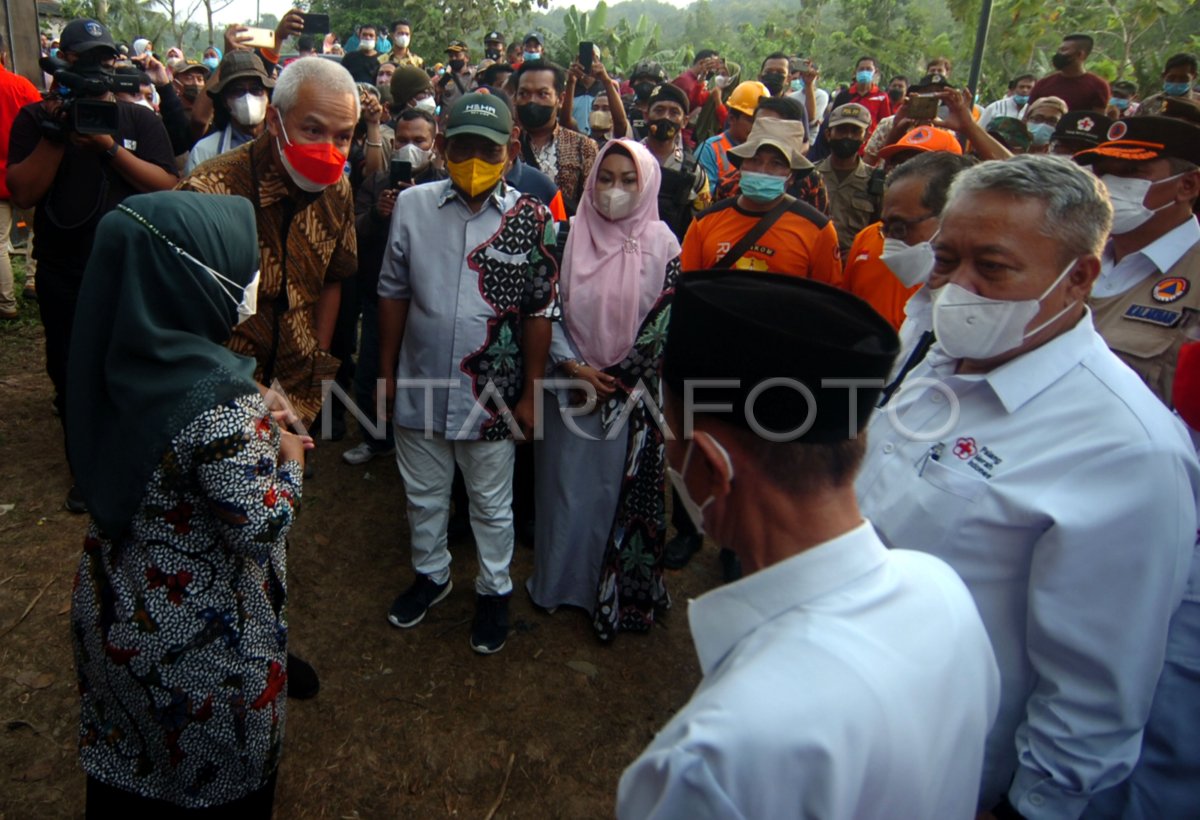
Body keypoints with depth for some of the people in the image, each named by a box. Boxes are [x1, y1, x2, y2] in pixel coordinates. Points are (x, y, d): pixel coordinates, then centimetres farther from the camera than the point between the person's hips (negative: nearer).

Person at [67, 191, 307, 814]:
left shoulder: (115, 357, -10)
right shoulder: (218, 400, -33)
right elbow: (259, 528, -25)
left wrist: (258, 439, -2)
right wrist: (287, 462, -9)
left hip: (115, 610, 7)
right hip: (202, 639, -7)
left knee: (128, 770, 30)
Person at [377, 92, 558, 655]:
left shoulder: (531, 220, -9)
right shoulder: (413, 205, -4)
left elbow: (539, 312, -6)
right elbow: (393, 293, 3)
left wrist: (530, 393, -5)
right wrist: (387, 370, 5)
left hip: (492, 393, -2)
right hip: (420, 385, 2)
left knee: (492, 505, 16)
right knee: (423, 494, 21)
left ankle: (494, 589, 38)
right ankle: (431, 573, 45)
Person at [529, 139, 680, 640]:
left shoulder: (661, 245, -4)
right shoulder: (570, 235, 0)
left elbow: (663, 322, -6)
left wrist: (615, 379, -10)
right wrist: (576, 368, -11)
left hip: (630, 396, -1)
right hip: (568, 387, 2)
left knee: (621, 491, 7)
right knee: (565, 487, 12)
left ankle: (616, 590, 25)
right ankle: (559, 581, 32)